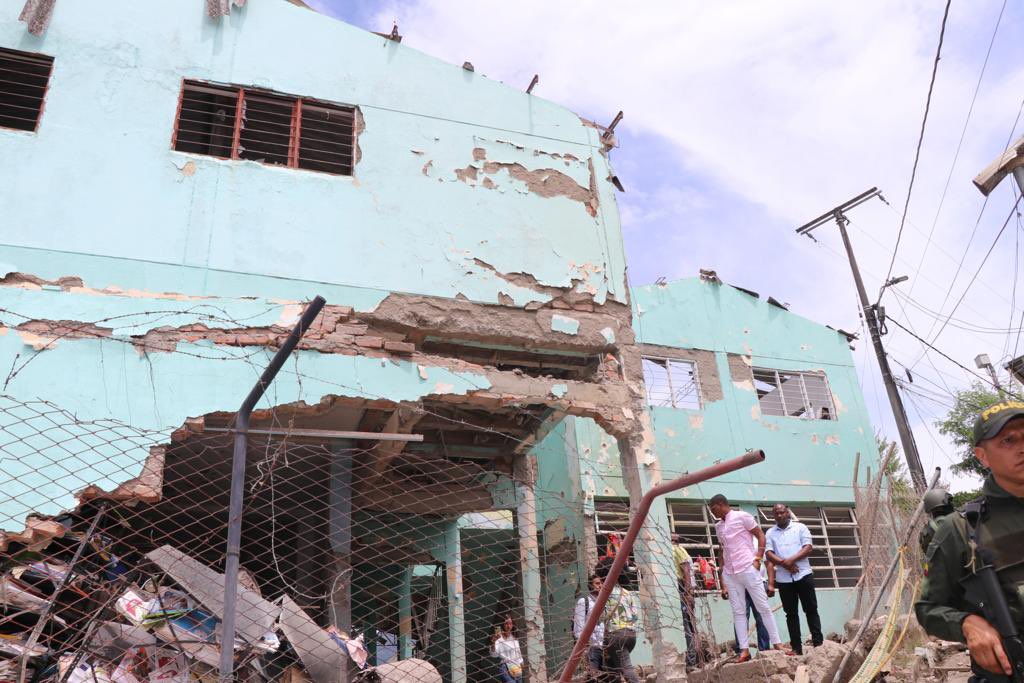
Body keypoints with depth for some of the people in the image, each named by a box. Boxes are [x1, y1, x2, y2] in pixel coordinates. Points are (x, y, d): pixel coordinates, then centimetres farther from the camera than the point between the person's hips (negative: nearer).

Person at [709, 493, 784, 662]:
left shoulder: (741, 516, -2)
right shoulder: (718, 526, 15)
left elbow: (761, 536, -1)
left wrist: (758, 559, -10)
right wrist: (722, 581, 13)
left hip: (748, 569, -6)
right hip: (729, 574, 6)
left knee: (763, 607, -1)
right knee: (738, 612, 3)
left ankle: (776, 643, 6)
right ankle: (744, 650, 3)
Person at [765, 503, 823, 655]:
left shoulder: (800, 528, 6)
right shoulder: (770, 533, 10)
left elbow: (808, 548, -5)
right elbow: (769, 554, 0)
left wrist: (791, 560, -16)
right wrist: (784, 563, -16)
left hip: (803, 575, -2)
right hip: (783, 579, 2)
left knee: (811, 609, 1)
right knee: (791, 613, 6)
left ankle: (818, 643, 6)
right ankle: (796, 647, 10)